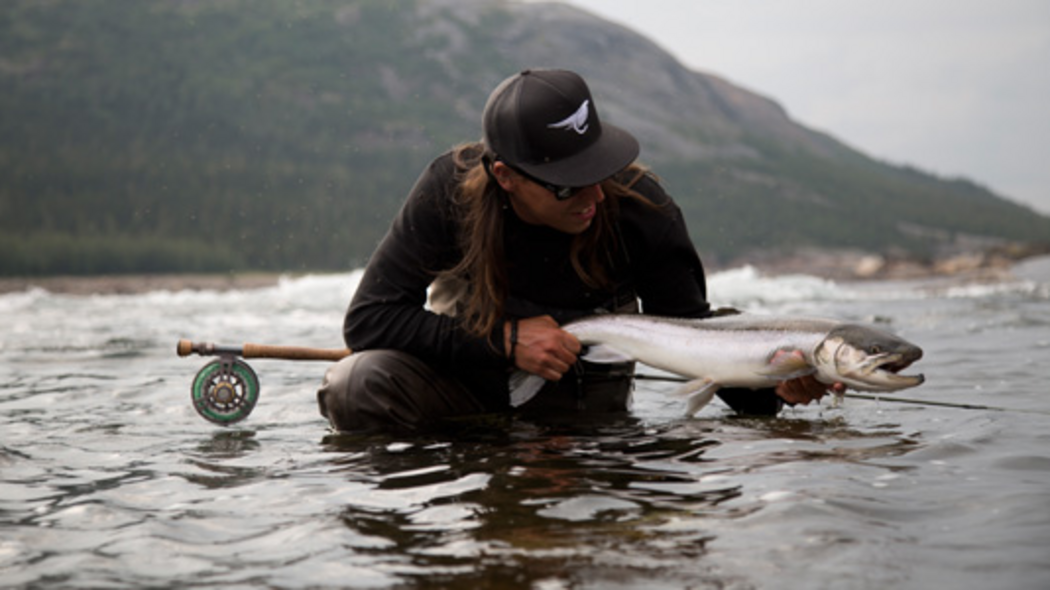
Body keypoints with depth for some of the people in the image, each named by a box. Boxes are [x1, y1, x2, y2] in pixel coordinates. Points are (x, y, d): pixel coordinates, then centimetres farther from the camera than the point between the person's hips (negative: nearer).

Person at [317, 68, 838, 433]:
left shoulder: (639, 206, -21)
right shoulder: (450, 189, -22)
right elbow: (367, 319, -21)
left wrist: (770, 387, -30)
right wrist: (504, 341, -28)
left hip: (580, 401, 2)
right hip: (466, 375, -1)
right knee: (360, 385, -27)